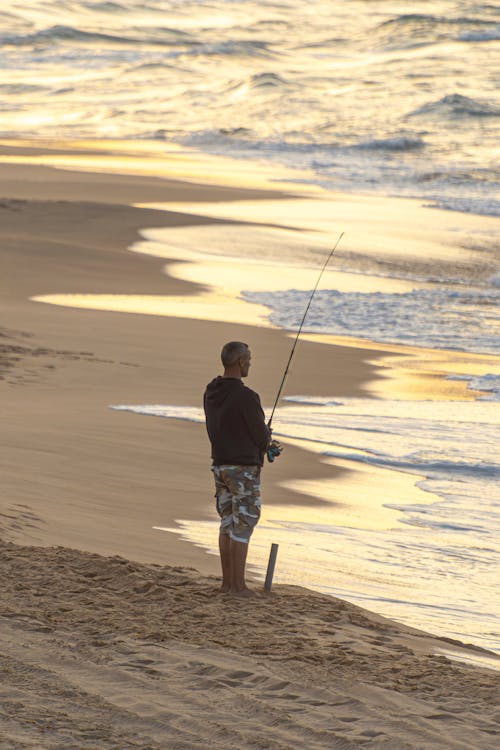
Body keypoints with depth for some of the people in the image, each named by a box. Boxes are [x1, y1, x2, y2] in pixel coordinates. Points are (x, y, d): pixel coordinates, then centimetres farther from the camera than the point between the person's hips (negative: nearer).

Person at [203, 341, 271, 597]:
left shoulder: (210, 394, 5)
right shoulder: (246, 397, -21)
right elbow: (261, 436, -14)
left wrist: (262, 441, 15)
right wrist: (266, 434, 13)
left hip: (220, 466, 8)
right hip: (244, 470, -8)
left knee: (228, 524, 15)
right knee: (242, 527, -1)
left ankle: (227, 581, 18)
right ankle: (238, 585, 2)